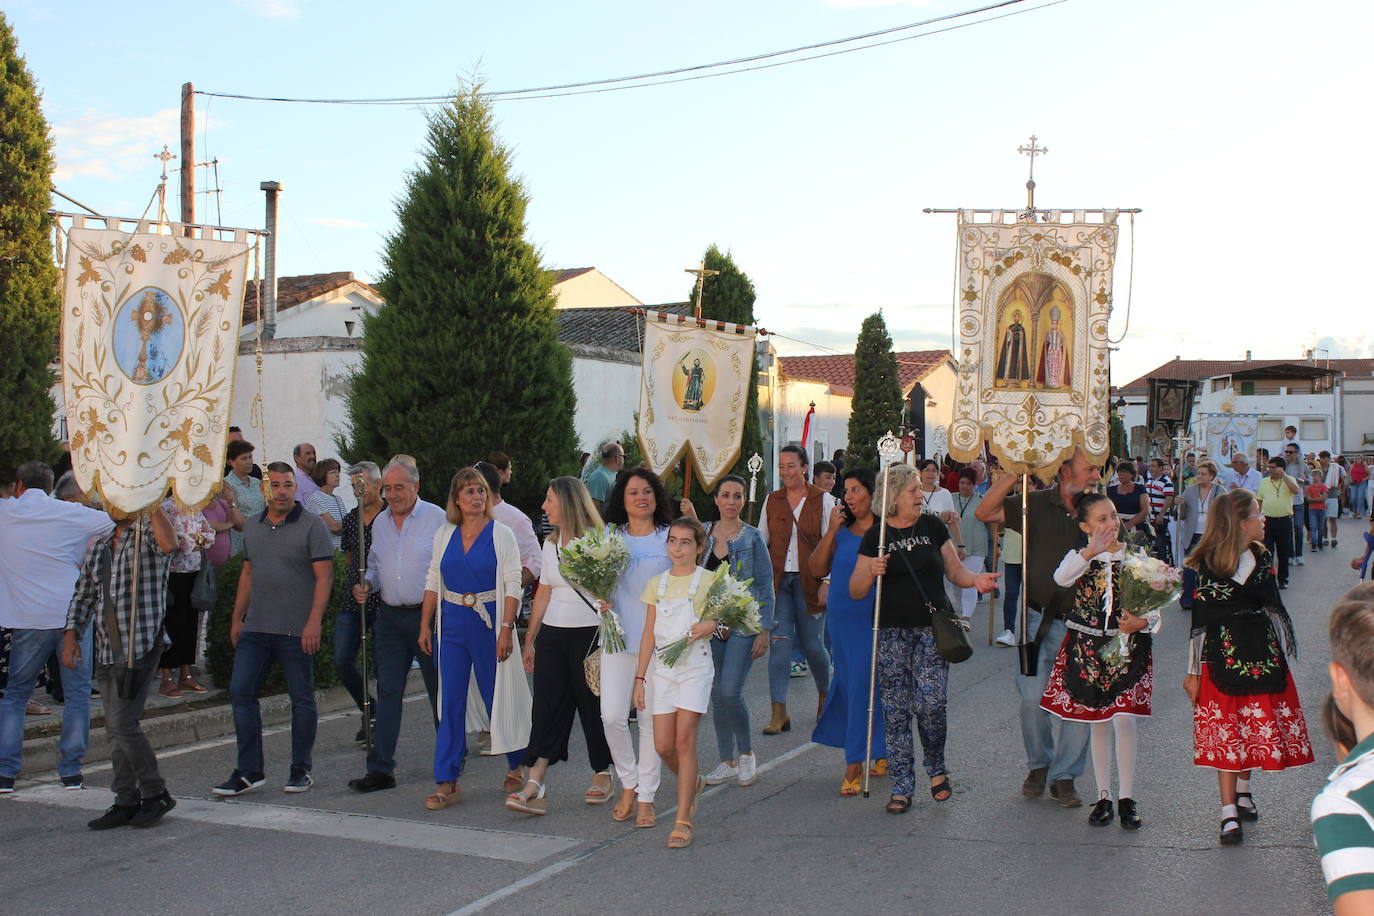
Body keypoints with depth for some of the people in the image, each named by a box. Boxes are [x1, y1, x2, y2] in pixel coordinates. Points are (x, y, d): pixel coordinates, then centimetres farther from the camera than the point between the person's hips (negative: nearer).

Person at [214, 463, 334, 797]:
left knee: (302, 699, 4)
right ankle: (249, 771, 8)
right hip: (255, 629, 6)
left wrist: (313, 623, -18)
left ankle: (301, 770, 15)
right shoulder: (252, 526, 13)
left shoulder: (311, 525, -6)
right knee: (240, 692, 1)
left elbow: (324, 576, -11)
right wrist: (237, 618, 16)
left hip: (296, 631, -6)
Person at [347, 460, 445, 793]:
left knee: (440, 690, 6)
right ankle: (380, 769, 3)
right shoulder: (380, 522, 11)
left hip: (428, 615, -5)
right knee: (388, 691, 1)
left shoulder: (436, 518, -6)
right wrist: (367, 585, 1)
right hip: (389, 616, 5)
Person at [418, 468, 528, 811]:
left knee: (497, 697, 6)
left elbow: (512, 586, -7)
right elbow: (433, 583, 12)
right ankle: (447, 782, 4)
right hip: (452, 626, 3)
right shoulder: (444, 534, 8)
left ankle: (516, 765, 27)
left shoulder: (501, 534, -3)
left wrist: (506, 629, -15)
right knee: (450, 702, 1)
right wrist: (425, 626, 7)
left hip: (489, 623, -3)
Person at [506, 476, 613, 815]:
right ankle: (535, 787, -7)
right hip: (552, 635, 6)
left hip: (589, 633, -6)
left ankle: (602, 775, 22)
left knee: (593, 705, 5)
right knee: (546, 707, -2)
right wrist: (529, 640, 16)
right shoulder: (551, 543, 13)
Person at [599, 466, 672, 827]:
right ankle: (629, 785, 16)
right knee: (612, 716, -7)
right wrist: (601, 600, -5)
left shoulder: (670, 538, 2)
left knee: (652, 719, 2)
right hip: (619, 636, 2)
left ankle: (646, 798, 14)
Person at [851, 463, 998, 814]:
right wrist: (871, 571, -16)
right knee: (895, 710, 0)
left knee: (931, 703, -10)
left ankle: (937, 770, 17)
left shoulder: (933, 527, 8)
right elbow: (855, 591, 3)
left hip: (932, 630, 0)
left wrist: (976, 580, -8)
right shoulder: (875, 536, 3)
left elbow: (955, 571, 12)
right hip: (892, 633, 0)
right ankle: (901, 788, 10)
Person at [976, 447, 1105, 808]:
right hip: (1041, 620, -1)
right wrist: (1015, 474, -12)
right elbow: (984, 512, -6)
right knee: (1033, 699, -2)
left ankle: (1064, 777, 16)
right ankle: (1038, 764, 22)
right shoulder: (1036, 504, 0)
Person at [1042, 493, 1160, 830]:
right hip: (1088, 647, 1)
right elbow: (1061, 578, -23)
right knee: (1098, 723, 8)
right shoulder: (1079, 557, 1)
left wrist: (1143, 622, -21)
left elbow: (1154, 607, 1)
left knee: (1124, 720, -8)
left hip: (1128, 647, -1)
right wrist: (1090, 552, -36)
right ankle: (1103, 796, 17)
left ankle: (1126, 798, 2)